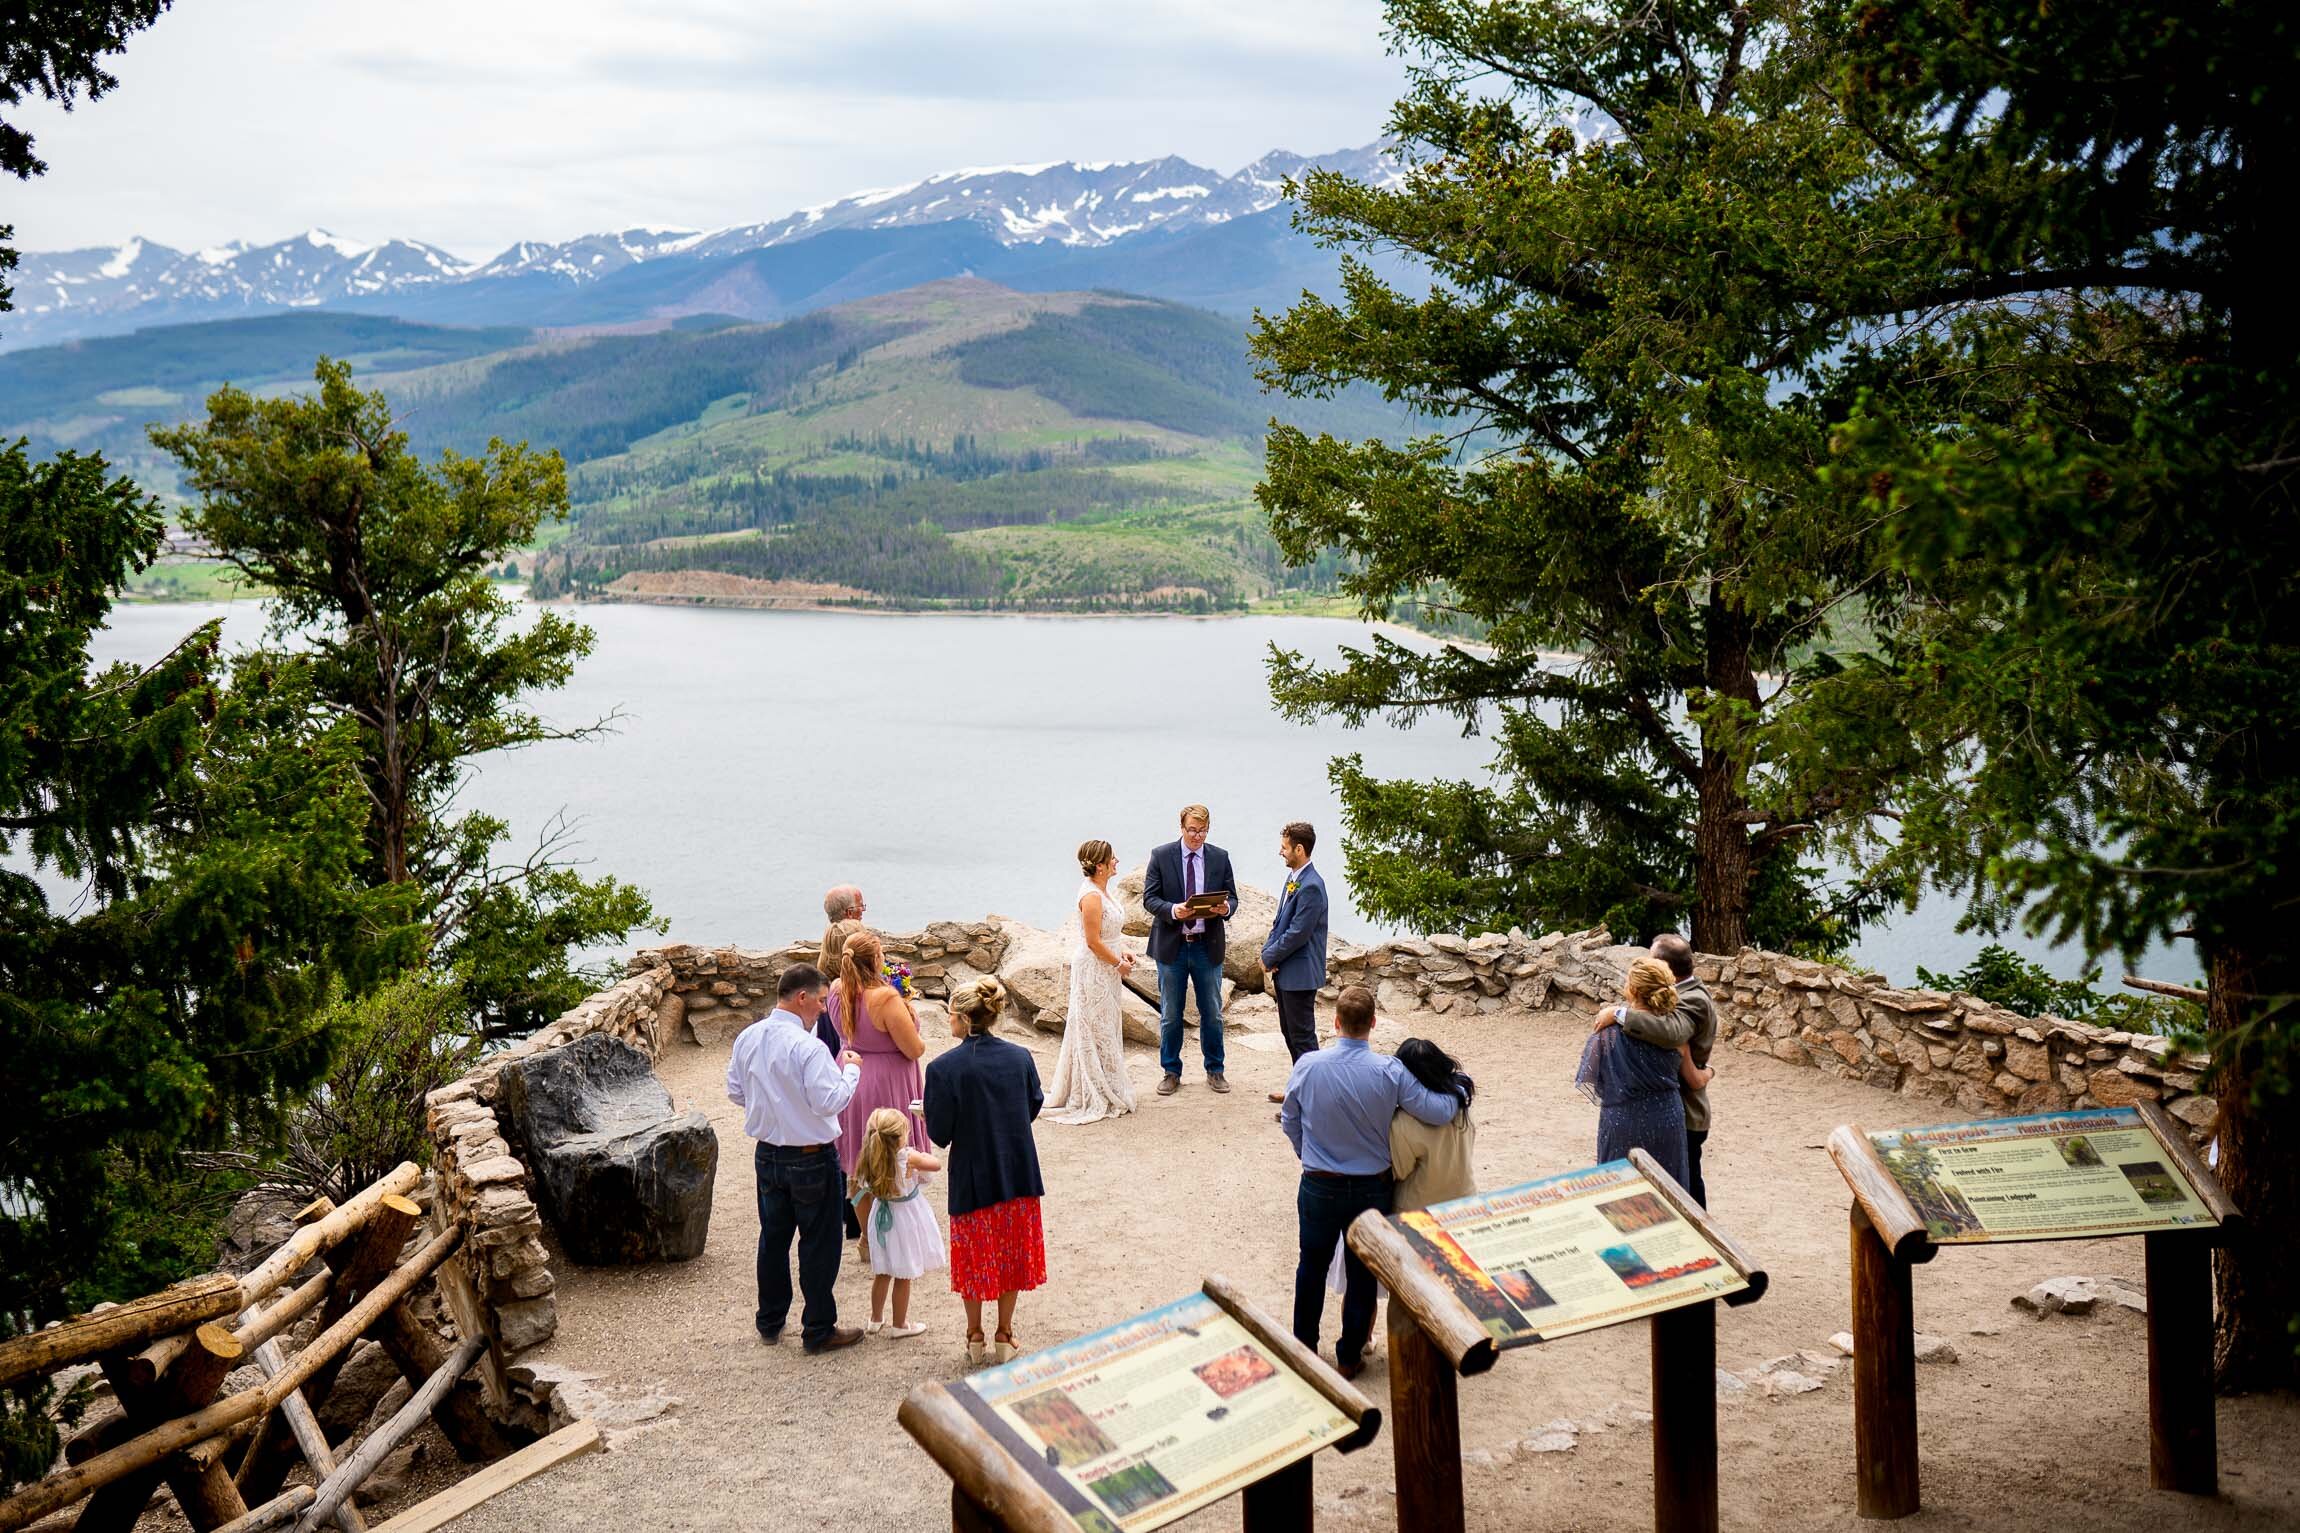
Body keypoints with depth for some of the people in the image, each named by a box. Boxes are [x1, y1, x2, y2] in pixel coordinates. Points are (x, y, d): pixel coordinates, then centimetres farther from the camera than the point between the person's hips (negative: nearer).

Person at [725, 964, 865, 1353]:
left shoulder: (747, 1039, -1)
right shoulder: (806, 1046, -24)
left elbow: (735, 1092, 9)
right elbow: (830, 1101, -24)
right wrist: (851, 1070, -9)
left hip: (767, 1155, 7)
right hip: (811, 1158, -7)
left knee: (773, 1237, 20)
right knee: (819, 1243, 6)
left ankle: (770, 1322, 31)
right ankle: (819, 1330, 15)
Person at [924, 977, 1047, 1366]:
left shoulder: (944, 1068, -19)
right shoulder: (1020, 1057, -6)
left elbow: (939, 1133, -15)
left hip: (972, 1177, -3)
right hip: (1018, 1173, 3)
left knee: (975, 1258, 15)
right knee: (1011, 1254, 17)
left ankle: (975, 1337, 27)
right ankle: (1004, 1335, 27)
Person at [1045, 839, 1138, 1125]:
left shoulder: (1101, 890, 7)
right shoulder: (1091, 895, -23)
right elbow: (1093, 941, -23)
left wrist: (1123, 950, 8)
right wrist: (1118, 964, -15)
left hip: (1106, 969, 10)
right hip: (1093, 969, -10)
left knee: (1107, 1025, 17)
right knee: (1096, 1029, -1)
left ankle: (1107, 1090, 27)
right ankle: (1096, 1099, 8)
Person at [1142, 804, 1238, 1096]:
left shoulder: (1220, 858, 4)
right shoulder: (1161, 856, -3)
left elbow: (1232, 898, 6)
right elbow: (1149, 898, -5)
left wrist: (1226, 908, -18)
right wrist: (1172, 910, -24)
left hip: (1208, 946, 2)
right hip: (1172, 945, -1)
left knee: (1212, 1013, 9)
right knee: (1170, 1015, 7)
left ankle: (1214, 1070, 22)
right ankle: (1171, 1072, 19)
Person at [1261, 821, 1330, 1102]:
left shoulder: (1311, 887, -21)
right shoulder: (1293, 878, 10)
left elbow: (1297, 934, -22)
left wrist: (1270, 957, -11)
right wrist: (1267, 952, 1)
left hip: (1300, 973, -10)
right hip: (1285, 972, 10)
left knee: (1302, 1036, -3)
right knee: (1289, 1031, 19)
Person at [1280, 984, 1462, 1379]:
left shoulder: (1308, 1066, -14)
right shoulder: (1389, 1072, -19)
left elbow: (1290, 1122, 1)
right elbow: (1439, 1112, -15)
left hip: (1319, 1187, 1)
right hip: (1371, 1189, -1)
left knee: (1313, 1265, 19)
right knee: (1362, 1273, 14)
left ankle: (1304, 1347, 31)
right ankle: (1349, 1357, 25)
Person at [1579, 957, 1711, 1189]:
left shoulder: (1609, 1030, -17)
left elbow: (1587, 1076, -7)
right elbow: (1695, 1081, 5)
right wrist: (1708, 1072, 28)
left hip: (1623, 1125, -2)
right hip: (1667, 1124, 2)